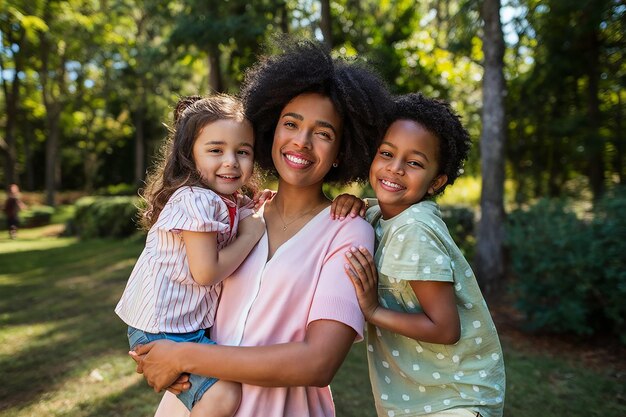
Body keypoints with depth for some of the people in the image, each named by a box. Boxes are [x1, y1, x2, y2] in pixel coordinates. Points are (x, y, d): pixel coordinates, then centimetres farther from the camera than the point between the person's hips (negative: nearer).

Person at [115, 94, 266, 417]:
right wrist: (250, 236, -17)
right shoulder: (196, 200, -22)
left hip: (194, 323, 9)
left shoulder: (236, 204, 5)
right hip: (160, 329, -9)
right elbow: (205, 272, -25)